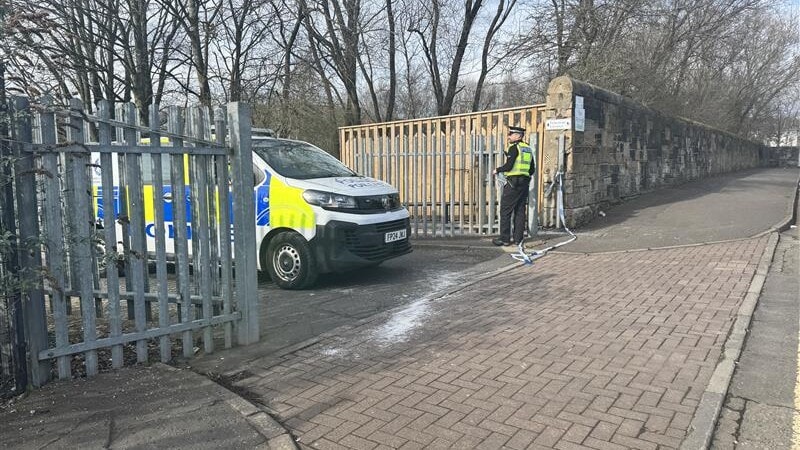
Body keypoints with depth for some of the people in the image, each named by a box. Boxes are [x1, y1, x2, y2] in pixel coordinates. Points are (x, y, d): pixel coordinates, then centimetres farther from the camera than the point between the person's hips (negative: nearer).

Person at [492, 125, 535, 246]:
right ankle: (518, 238, 12)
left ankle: (505, 238, -3)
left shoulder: (514, 147, -9)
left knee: (505, 211, -3)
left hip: (513, 182, -8)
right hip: (525, 183, 8)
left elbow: (509, 166, -17)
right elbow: (532, 169, 17)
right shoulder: (528, 148, 15)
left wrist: (497, 170, -2)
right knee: (520, 211, 10)